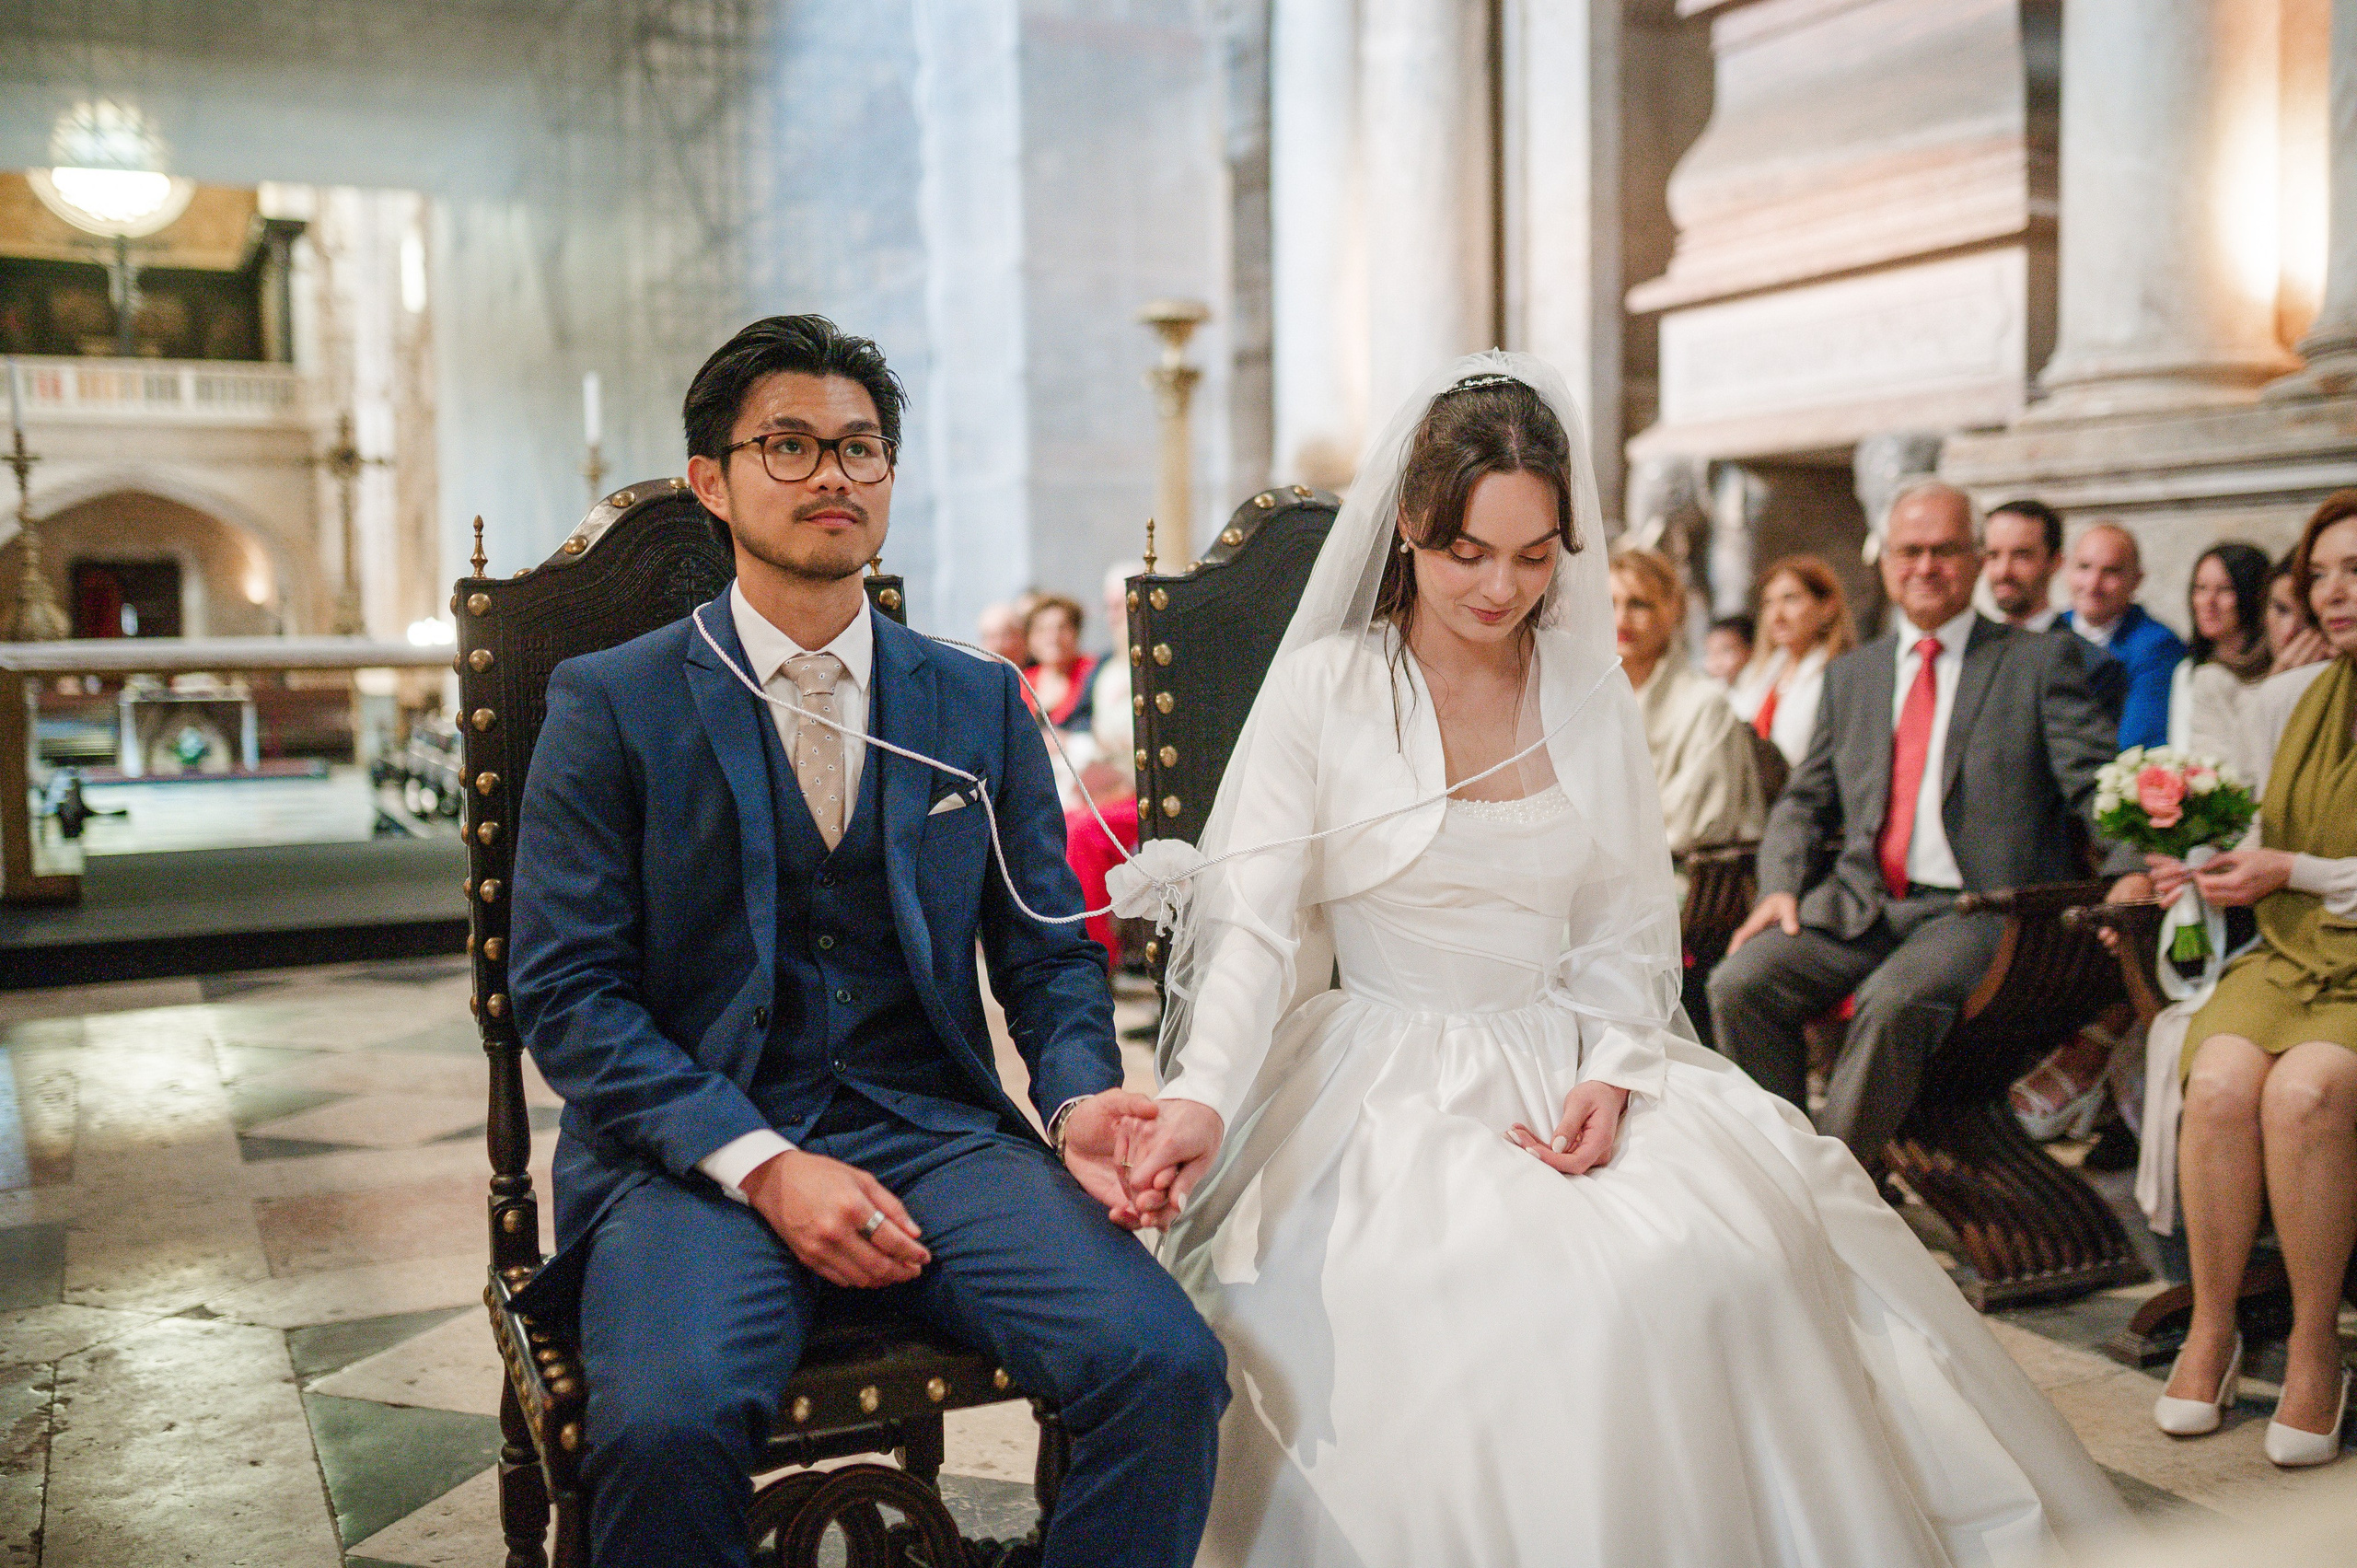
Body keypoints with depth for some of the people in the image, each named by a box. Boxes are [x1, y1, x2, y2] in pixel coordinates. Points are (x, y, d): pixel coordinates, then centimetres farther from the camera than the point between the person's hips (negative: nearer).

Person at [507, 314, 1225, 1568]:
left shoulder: (979, 704, 13)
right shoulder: (611, 703, 4)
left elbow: (1047, 954, 13)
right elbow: (566, 991, -3)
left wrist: (1079, 1098, -9)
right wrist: (764, 1167, -15)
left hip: (933, 1134, 3)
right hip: (694, 1156, -2)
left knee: (1168, 1368, -23)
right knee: (667, 1423, -33)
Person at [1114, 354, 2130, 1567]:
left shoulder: (1594, 706, 11)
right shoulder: (1322, 689, -1)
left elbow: (1621, 944, 12)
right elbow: (1255, 922, -9)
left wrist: (1610, 1077, -8)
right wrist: (1204, 1094, -25)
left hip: (1573, 1069, 4)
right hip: (1388, 1088, -3)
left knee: (1740, 1251, -22)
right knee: (1536, 1289, -31)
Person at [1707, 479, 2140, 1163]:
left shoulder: (2042, 662, 7)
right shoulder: (1851, 675, 20)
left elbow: (2103, 787, -1)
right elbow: (1804, 801, 21)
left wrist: (2129, 876, -22)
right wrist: (1780, 886, 1)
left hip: (1980, 907, -4)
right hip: (1862, 903, 5)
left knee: (1895, 1000, -34)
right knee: (1740, 984, -20)